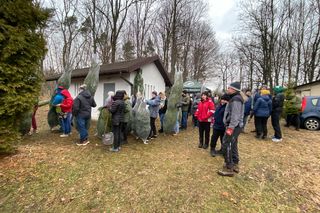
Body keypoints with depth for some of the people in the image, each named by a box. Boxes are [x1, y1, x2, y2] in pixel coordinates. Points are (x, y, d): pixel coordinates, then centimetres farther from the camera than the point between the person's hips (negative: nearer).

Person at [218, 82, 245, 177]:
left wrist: (230, 128, -25)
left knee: (227, 146, -7)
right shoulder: (234, 98, 16)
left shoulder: (236, 99, -18)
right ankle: (235, 165, 31)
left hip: (234, 127, -11)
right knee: (233, 145, 18)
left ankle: (229, 168, 2)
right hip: (235, 126, 11)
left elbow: (235, 116, -25)